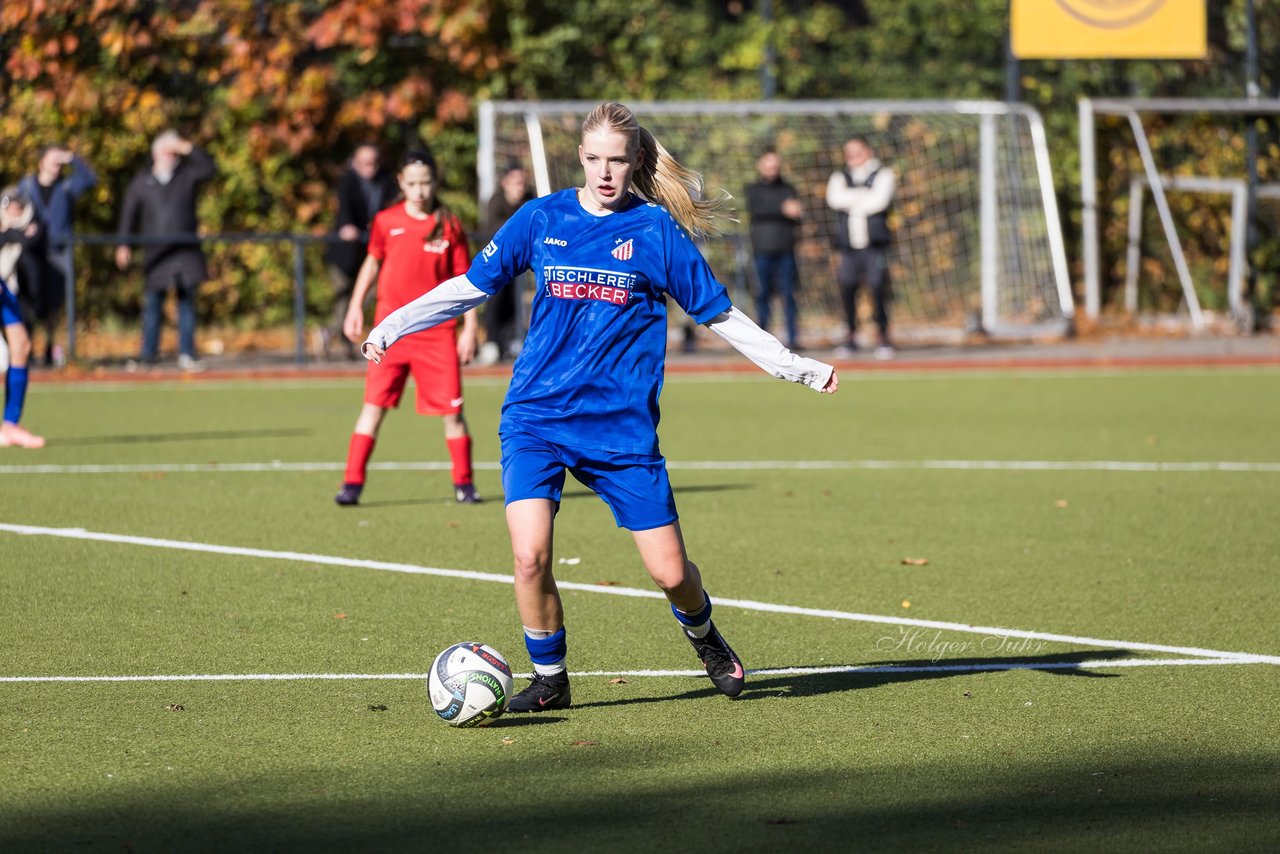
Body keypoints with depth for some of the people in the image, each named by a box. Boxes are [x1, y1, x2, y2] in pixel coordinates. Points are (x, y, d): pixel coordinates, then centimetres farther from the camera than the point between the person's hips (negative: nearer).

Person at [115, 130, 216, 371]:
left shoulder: (187, 175, 8)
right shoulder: (141, 182, 7)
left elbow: (210, 168, -6)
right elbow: (129, 213, 8)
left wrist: (188, 149, -11)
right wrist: (123, 245, 1)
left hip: (186, 249, 0)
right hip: (156, 251, 0)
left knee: (187, 301, -1)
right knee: (153, 302, 1)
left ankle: (187, 354, 0)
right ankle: (148, 354, 6)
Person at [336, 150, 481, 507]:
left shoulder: (449, 226, -1)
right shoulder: (386, 222, 1)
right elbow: (372, 263, 15)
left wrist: (470, 328, -1)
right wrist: (355, 308, 11)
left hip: (437, 331, 0)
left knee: (452, 408, 2)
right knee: (374, 404, -5)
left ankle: (464, 484, 16)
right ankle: (352, 483, -4)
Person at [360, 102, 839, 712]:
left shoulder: (655, 228, 0)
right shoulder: (541, 218, 4)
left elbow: (717, 313, 9)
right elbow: (471, 285, 14)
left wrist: (798, 368, 10)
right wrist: (392, 327, 14)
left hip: (622, 427, -1)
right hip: (535, 416, 1)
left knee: (670, 572, -2)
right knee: (529, 555, -18)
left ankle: (703, 637, 33)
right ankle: (549, 678, 5)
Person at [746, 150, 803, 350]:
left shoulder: (788, 189, 15)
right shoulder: (754, 190, 11)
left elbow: (797, 217, 6)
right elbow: (755, 209, -9)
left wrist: (795, 212, -19)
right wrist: (782, 209, -20)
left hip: (785, 249, 1)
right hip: (763, 249, -1)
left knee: (788, 293, -4)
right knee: (764, 293, -2)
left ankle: (792, 337, -5)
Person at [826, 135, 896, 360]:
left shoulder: (883, 174, 7)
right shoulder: (840, 177, 16)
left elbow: (879, 201, -10)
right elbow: (835, 199, -5)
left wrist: (852, 201, -1)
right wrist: (866, 195, -7)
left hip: (874, 245, -3)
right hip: (848, 246, 3)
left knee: (878, 289, -9)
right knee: (847, 290, 0)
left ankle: (884, 337, -2)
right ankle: (851, 337, 10)